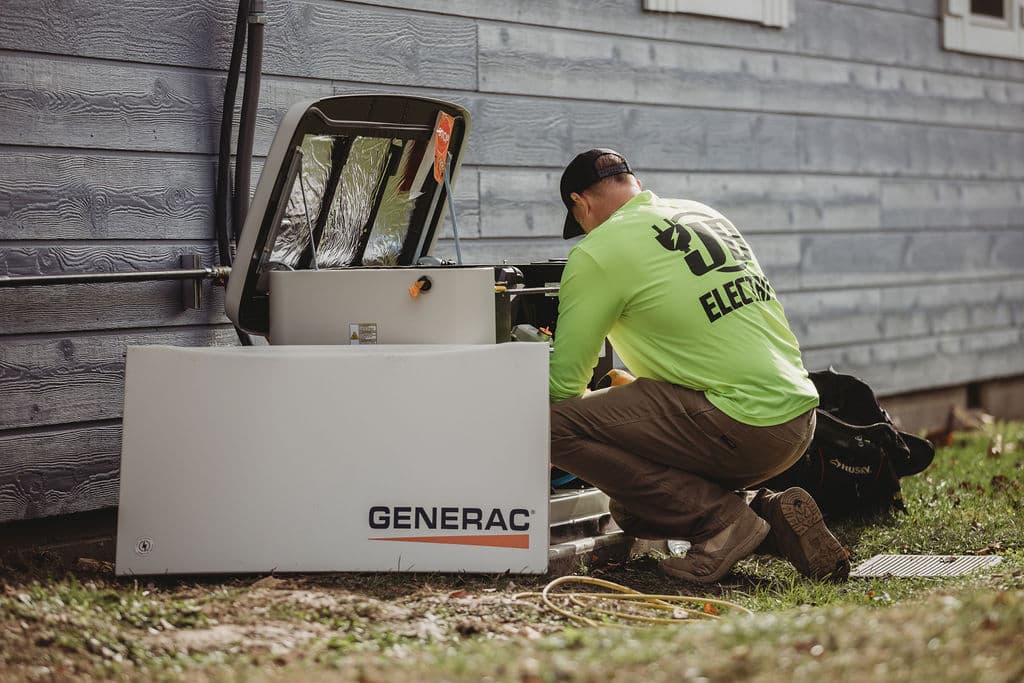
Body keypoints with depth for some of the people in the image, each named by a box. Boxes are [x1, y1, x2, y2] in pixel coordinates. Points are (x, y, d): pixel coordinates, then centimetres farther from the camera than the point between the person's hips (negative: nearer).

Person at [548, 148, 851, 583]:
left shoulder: (596, 254, -7)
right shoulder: (704, 214, 18)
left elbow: (563, 383, -4)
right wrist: (631, 390, 42)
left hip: (743, 428, -9)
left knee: (556, 425, -11)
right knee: (632, 509, 21)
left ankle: (723, 519, -9)